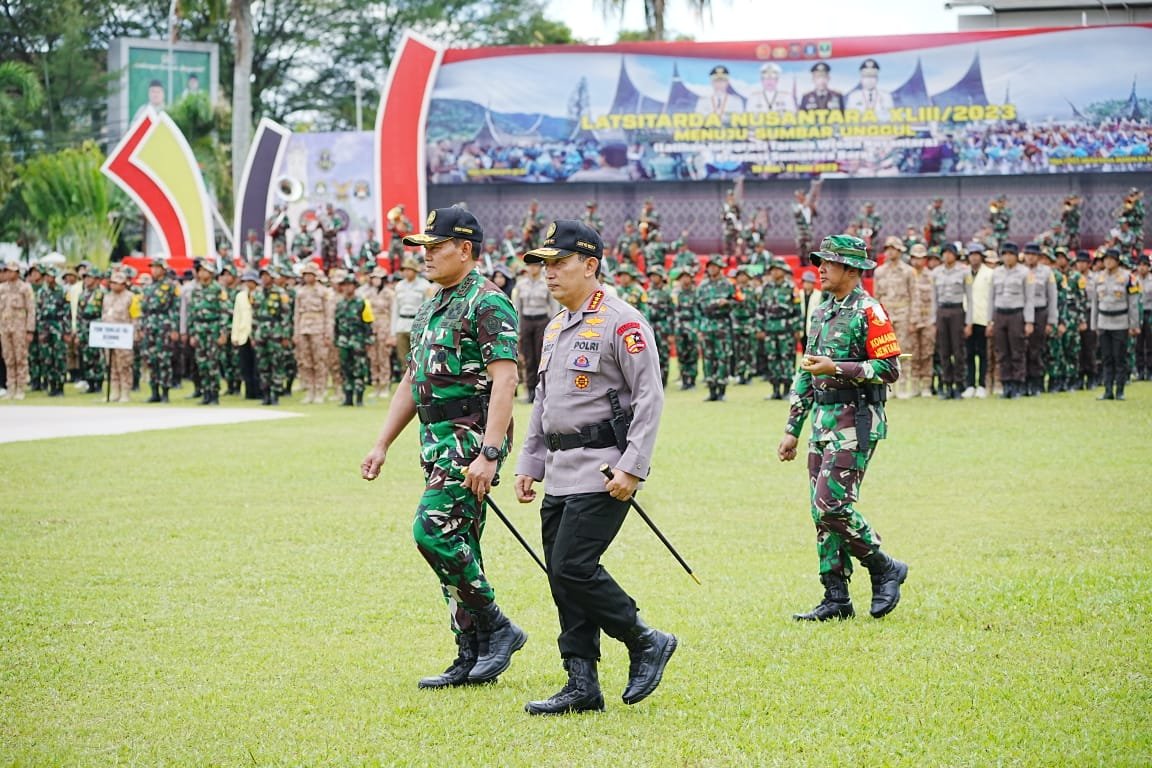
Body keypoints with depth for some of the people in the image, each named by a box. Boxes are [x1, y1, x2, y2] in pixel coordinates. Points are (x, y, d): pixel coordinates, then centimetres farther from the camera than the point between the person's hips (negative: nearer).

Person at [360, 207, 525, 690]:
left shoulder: (487, 304, -11)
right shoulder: (431, 309, 18)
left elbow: (504, 382, -19)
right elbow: (412, 383, 24)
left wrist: (489, 454, -26)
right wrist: (382, 445, 19)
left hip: (472, 438, -9)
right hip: (436, 441, 9)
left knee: (433, 531, -17)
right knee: (457, 545, 9)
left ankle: (496, 628, -5)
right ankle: (472, 659, 12)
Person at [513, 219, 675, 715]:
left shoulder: (621, 323, -9)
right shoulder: (556, 328, 18)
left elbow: (649, 398, -13)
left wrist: (632, 468, -19)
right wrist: (528, 464, 20)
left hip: (602, 472, -9)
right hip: (561, 475, 9)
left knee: (573, 568, -15)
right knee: (563, 578, 6)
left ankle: (646, 642, 2)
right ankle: (582, 687, 10)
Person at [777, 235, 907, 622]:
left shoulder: (869, 312, -9)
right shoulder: (822, 313, 17)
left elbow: (889, 369, -15)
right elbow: (805, 374, 20)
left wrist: (837, 368, -20)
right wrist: (792, 429, 18)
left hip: (856, 422, -9)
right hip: (823, 422, 9)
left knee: (833, 506, -15)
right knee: (822, 512, 6)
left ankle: (885, 569, 3)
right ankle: (836, 599, 11)